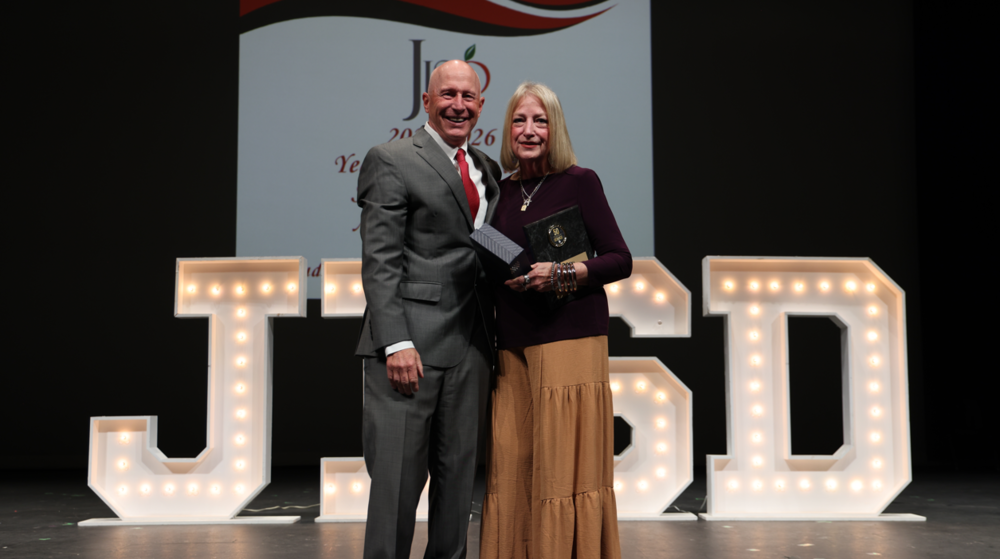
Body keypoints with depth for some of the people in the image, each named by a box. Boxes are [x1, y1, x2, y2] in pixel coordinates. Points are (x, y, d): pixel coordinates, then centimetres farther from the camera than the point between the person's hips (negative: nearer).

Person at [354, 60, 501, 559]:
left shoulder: (487, 170, 17)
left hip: (470, 345, 6)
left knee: (459, 471, 12)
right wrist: (396, 342, -18)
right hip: (411, 342, -6)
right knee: (397, 474, -2)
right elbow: (379, 261, -10)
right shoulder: (391, 161, -3)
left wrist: (492, 336, 10)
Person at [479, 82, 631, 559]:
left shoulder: (579, 182, 0)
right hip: (513, 348, 5)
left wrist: (559, 274, -16)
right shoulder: (503, 190, 14)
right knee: (511, 467, 3)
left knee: (565, 463, -4)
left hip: (569, 340, -5)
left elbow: (619, 260, -3)